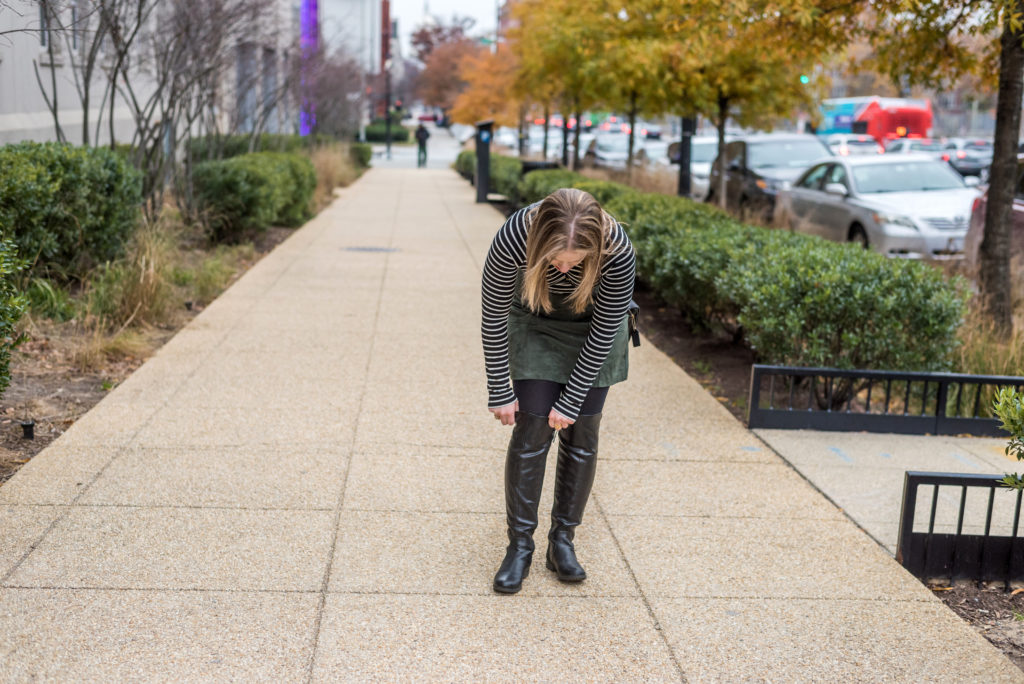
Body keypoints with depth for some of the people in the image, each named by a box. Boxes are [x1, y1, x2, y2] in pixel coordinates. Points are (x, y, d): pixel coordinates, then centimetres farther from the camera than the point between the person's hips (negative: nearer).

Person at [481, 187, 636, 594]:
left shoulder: (618, 252, -36)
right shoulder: (512, 239, -36)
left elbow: (604, 333, -22)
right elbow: (494, 317, -20)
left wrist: (571, 402, -17)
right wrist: (499, 393, -15)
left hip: (594, 328, 0)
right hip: (535, 325, 0)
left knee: (582, 432, -1)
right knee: (532, 428, -7)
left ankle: (563, 541, 12)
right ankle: (520, 545, 3)